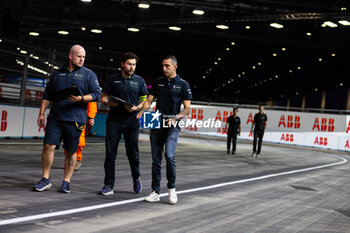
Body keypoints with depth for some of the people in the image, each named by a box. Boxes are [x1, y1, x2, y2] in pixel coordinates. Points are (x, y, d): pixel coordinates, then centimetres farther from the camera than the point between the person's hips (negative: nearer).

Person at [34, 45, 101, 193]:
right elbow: (47, 96, 18)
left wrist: (81, 99, -18)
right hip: (55, 118, 2)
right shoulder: (57, 74, 15)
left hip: (75, 120, -2)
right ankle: (45, 179, 4)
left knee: (70, 151, 3)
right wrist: (41, 114, 10)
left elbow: (97, 94, -2)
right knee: (49, 146, -7)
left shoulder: (89, 74, 7)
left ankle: (66, 182, 15)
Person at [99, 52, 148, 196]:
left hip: (132, 121, 0)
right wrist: (112, 103, -11)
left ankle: (136, 179, 29)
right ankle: (109, 185, 3)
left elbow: (144, 100, 10)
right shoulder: (113, 80, 9)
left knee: (132, 153, 4)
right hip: (114, 121, 0)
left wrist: (136, 108, -10)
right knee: (110, 153, -3)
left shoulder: (139, 81, 9)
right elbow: (104, 98, 11)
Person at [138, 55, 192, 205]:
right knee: (156, 160, 5)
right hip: (156, 125, 4)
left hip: (172, 126, -4)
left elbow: (187, 109, -2)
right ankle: (155, 192, 13)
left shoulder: (183, 85, 1)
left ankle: (171, 188, -2)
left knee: (169, 155, -21)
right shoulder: (158, 82, 13)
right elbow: (149, 101, 11)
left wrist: (176, 117, -20)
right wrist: (143, 111, -10)